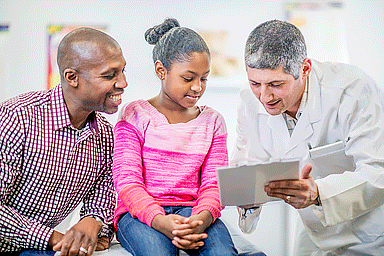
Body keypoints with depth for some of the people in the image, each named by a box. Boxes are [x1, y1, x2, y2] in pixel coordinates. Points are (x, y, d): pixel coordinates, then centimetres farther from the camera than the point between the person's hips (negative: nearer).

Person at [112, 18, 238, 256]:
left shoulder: (212, 121, 15)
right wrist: (159, 220, -24)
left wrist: (202, 218, -19)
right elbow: (127, 181, -5)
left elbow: (214, 183, 6)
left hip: (192, 211, 2)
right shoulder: (134, 115, 4)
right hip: (140, 212, -2)